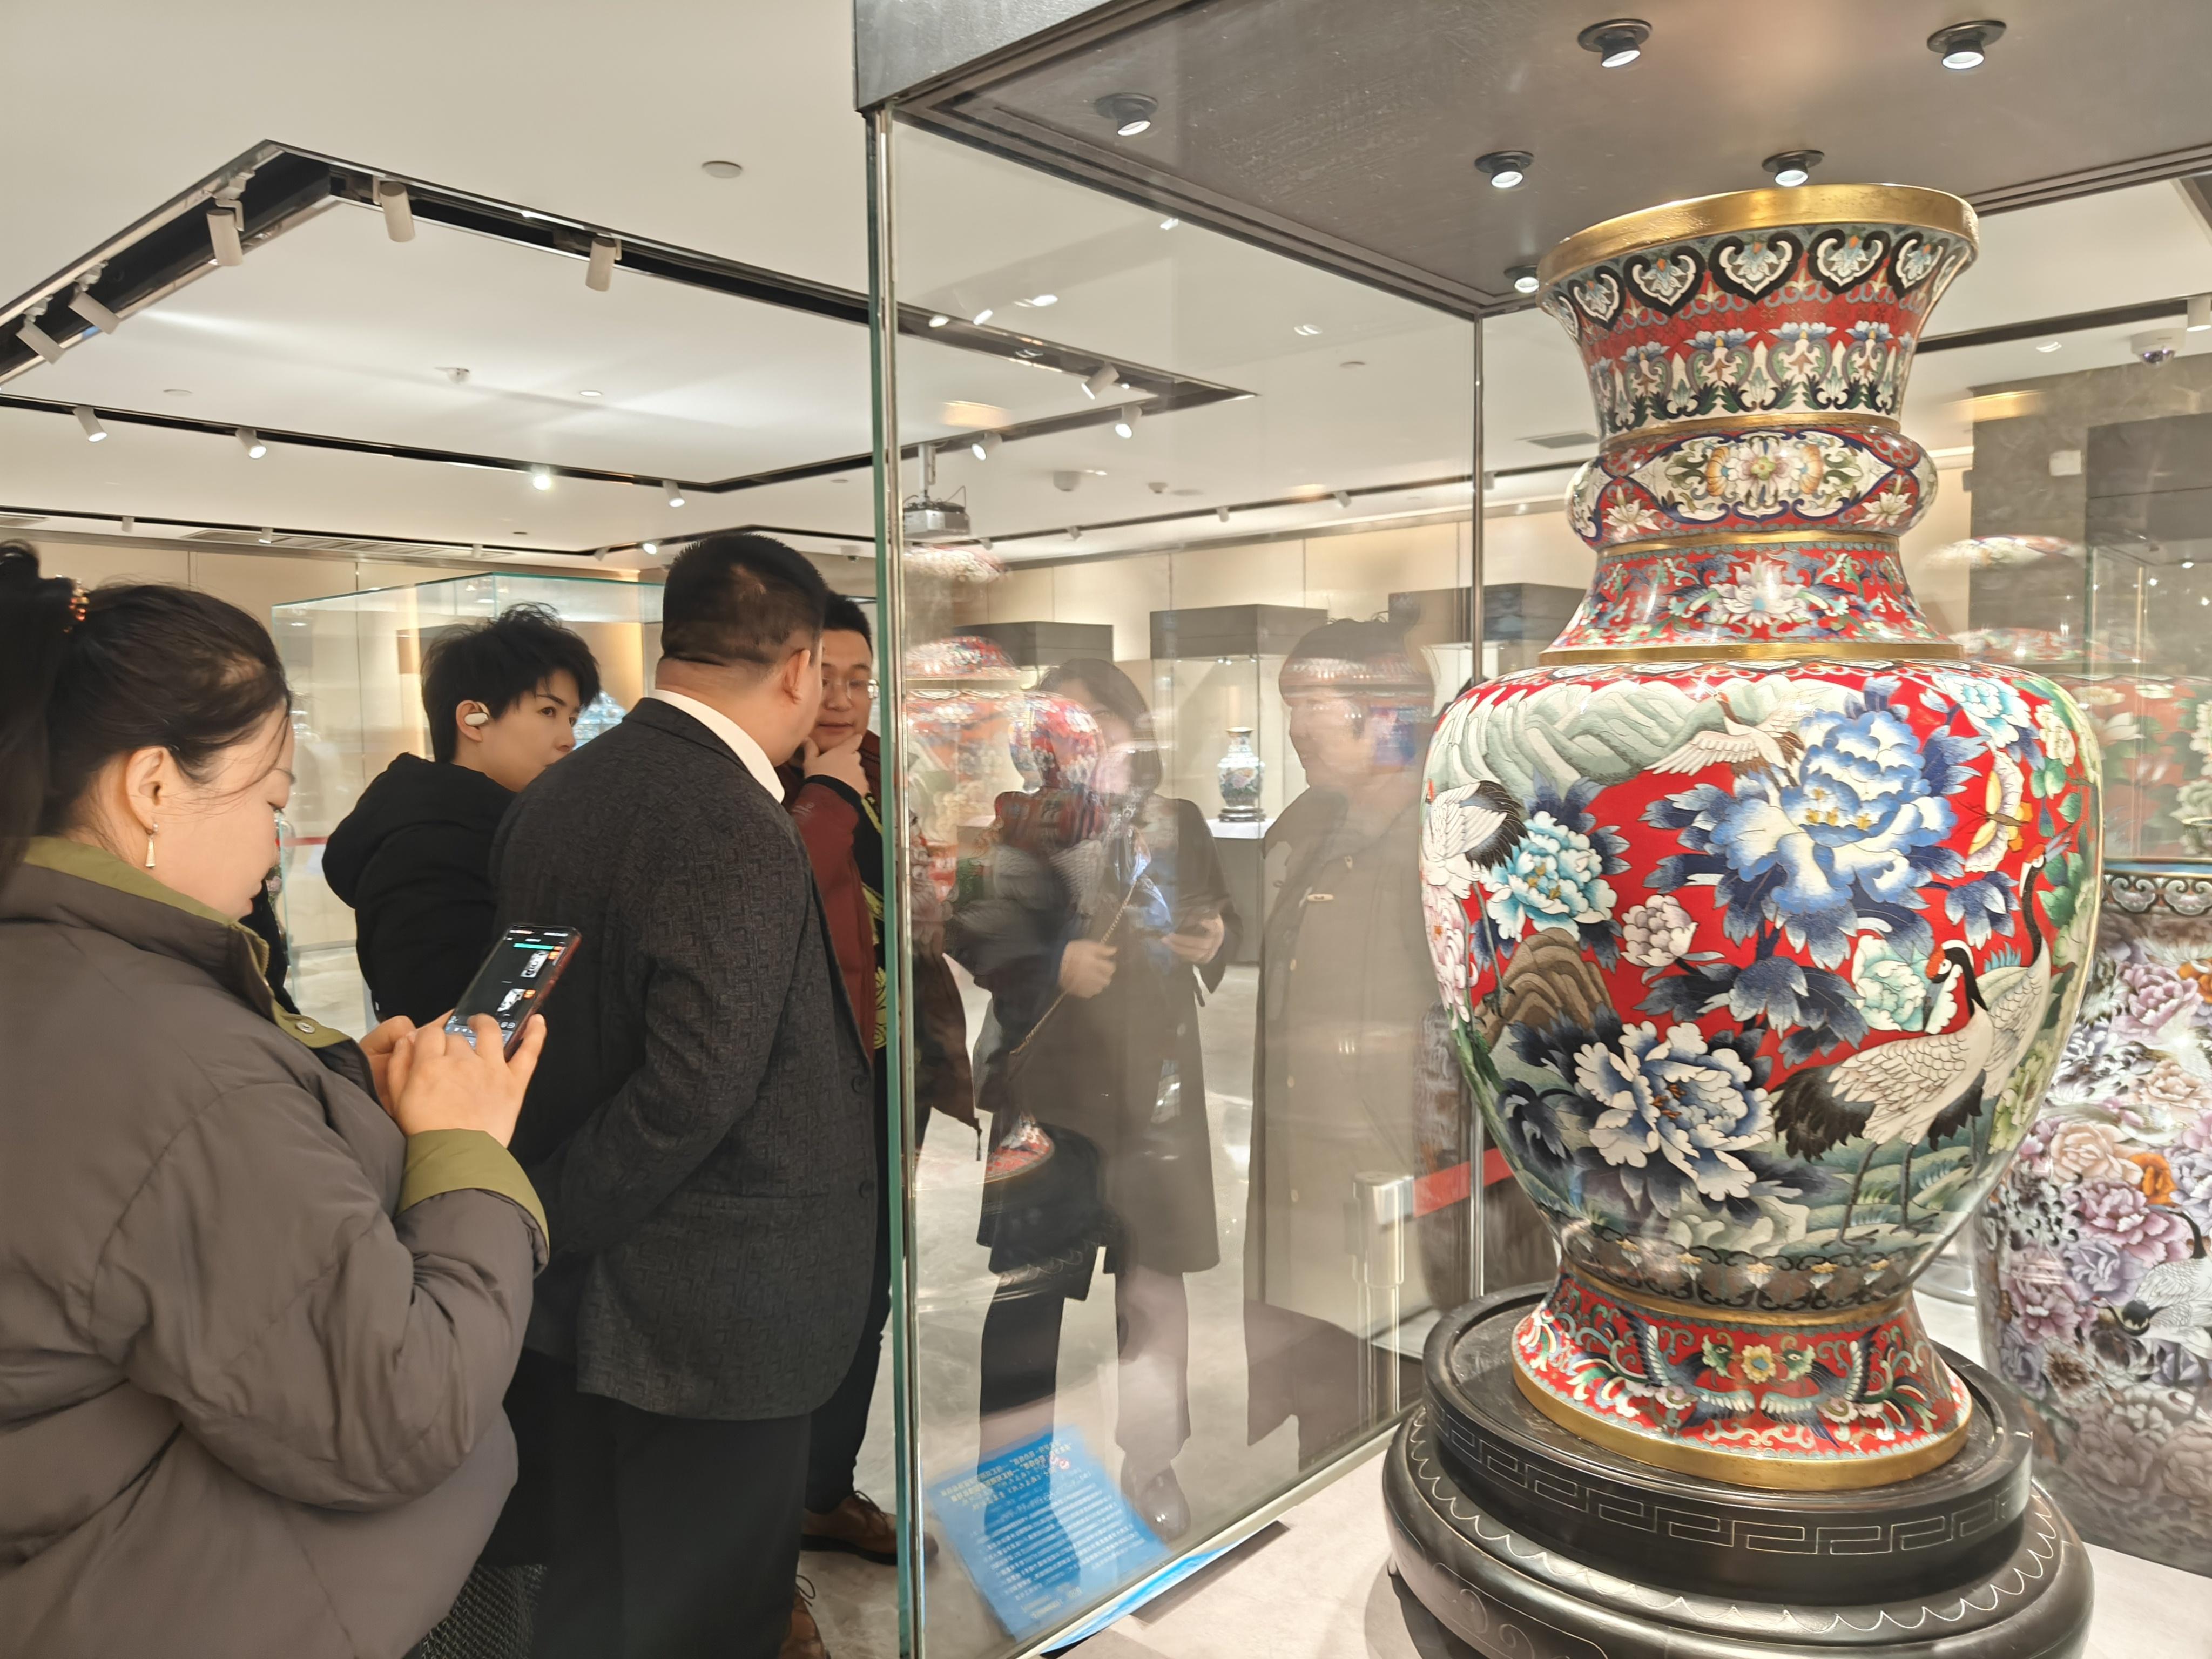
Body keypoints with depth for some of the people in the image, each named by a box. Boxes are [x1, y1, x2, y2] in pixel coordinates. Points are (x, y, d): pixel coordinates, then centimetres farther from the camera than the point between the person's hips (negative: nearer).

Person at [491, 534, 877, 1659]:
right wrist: (551, 1224, -12)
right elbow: (695, 1094, -25)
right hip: (714, 1317, -8)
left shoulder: (550, 799, 2)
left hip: (580, 1302, 8)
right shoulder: (738, 832, -23)